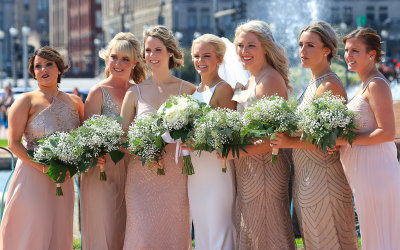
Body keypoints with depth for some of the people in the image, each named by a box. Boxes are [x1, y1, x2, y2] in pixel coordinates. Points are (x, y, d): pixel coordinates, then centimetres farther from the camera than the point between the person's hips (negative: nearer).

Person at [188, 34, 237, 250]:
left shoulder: (223, 89, -9)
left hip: (217, 171, -8)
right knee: (200, 231, 13)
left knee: (219, 230, -5)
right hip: (195, 172, 8)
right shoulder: (193, 91, 14)